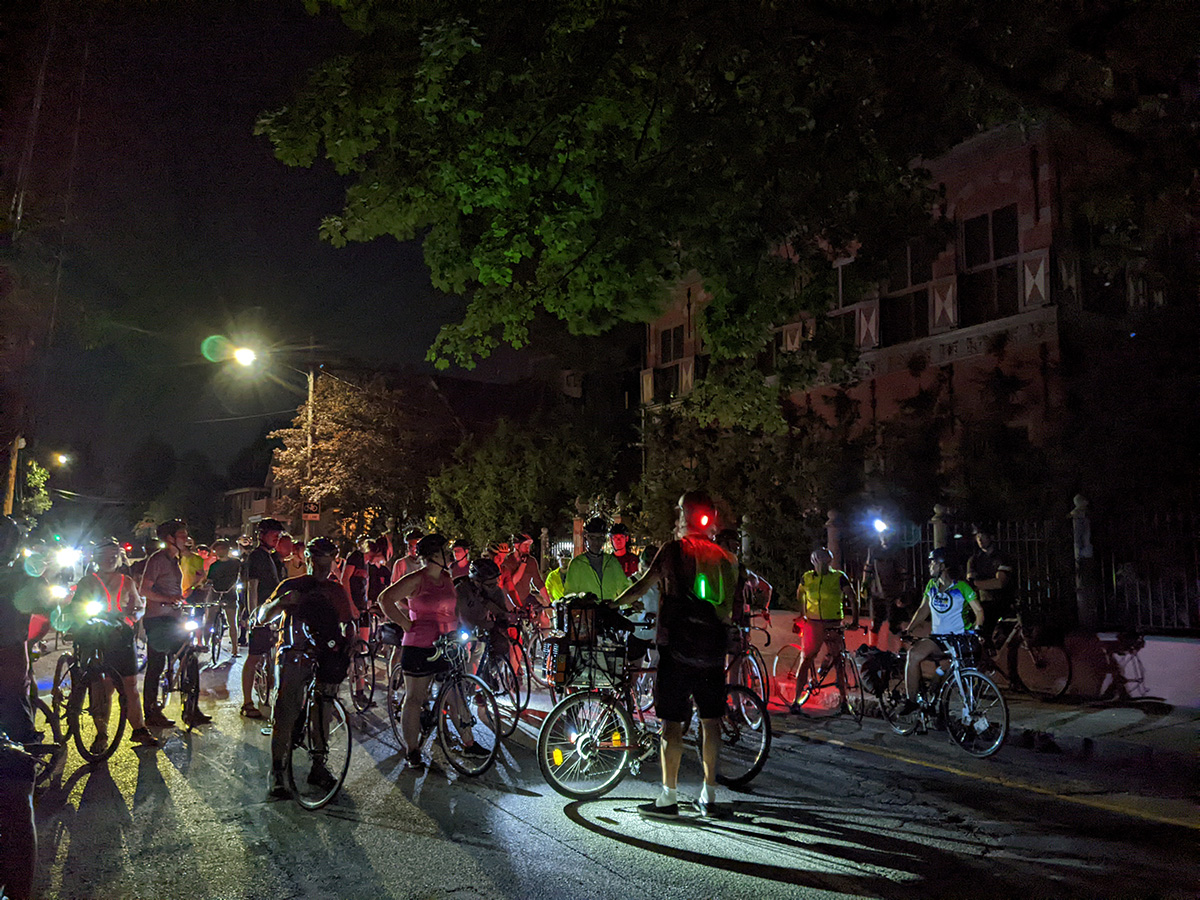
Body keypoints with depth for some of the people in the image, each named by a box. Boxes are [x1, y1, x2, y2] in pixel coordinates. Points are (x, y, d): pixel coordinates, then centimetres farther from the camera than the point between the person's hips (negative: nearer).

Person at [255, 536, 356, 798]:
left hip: (326, 659, 3)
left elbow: (348, 623, 21)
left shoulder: (337, 590, 14)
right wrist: (281, 601, -22)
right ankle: (277, 773, 2)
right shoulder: (291, 586, 3)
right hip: (295, 657, -3)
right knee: (286, 717, -8)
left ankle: (318, 767, 20)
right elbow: (262, 618, -3)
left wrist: (350, 645, 2)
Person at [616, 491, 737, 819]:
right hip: (714, 650, 5)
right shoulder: (724, 556, 8)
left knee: (672, 722, 1)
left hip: (677, 647, -5)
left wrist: (612, 605, 8)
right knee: (711, 721, 11)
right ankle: (709, 797, 19)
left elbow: (641, 586, -6)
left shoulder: (674, 549, -8)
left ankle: (668, 798, 7)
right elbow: (729, 605, 14)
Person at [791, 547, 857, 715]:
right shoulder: (807, 578, 4)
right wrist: (802, 614, 16)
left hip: (833, 626, -1)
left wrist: (855, 621, -8)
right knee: (805, 660, -1)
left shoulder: (839, 577, -3)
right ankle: (796, 700, 3)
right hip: (812, 624, 1)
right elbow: (799, 595, 22)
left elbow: (853, 599, -1)